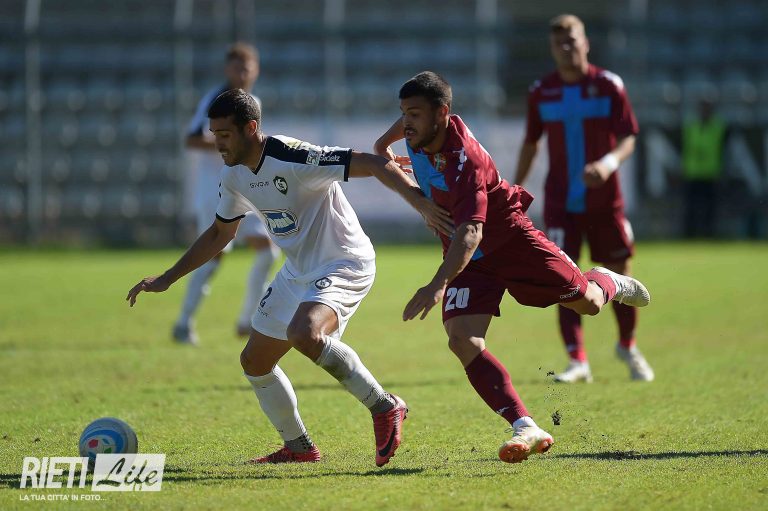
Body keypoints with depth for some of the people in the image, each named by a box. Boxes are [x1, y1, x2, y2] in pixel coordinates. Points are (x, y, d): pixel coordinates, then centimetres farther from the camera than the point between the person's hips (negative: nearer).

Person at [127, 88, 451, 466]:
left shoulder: (294, 158, -25)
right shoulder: (234, 176, 2)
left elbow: (372, 164, -28)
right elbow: (220, 233, 19)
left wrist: (420, 202, -38)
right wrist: (166, 279, 15)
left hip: (344, 264, -9)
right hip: (298, 272, 9)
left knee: (303, 334, -35)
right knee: (254, 362, 12)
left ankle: (384, 407, -19)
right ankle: (298, 448, 29)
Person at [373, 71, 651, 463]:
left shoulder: (464, 159, -36)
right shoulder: (418, 133, -14)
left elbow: (470, 233, -47)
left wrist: (438, 285, -60)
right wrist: (383, 146, 34)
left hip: (510, 237, -6)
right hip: (464, 254, 6)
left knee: (586, 303, 7)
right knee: (462, 341, -17)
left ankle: (610, 283, 47)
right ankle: (526, 428, -23)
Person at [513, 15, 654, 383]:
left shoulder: (609, 86, -4)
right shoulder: (541, 92, 4)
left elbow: (628, 138, -8)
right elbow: (531, 143, 14)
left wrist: (609, 163, -28)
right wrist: (515, 190, 12)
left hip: (604, 199, -1)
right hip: (560, 202, 1)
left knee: (619, 276, 6)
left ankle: (627, 347, 30)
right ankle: (578, 362, -9)